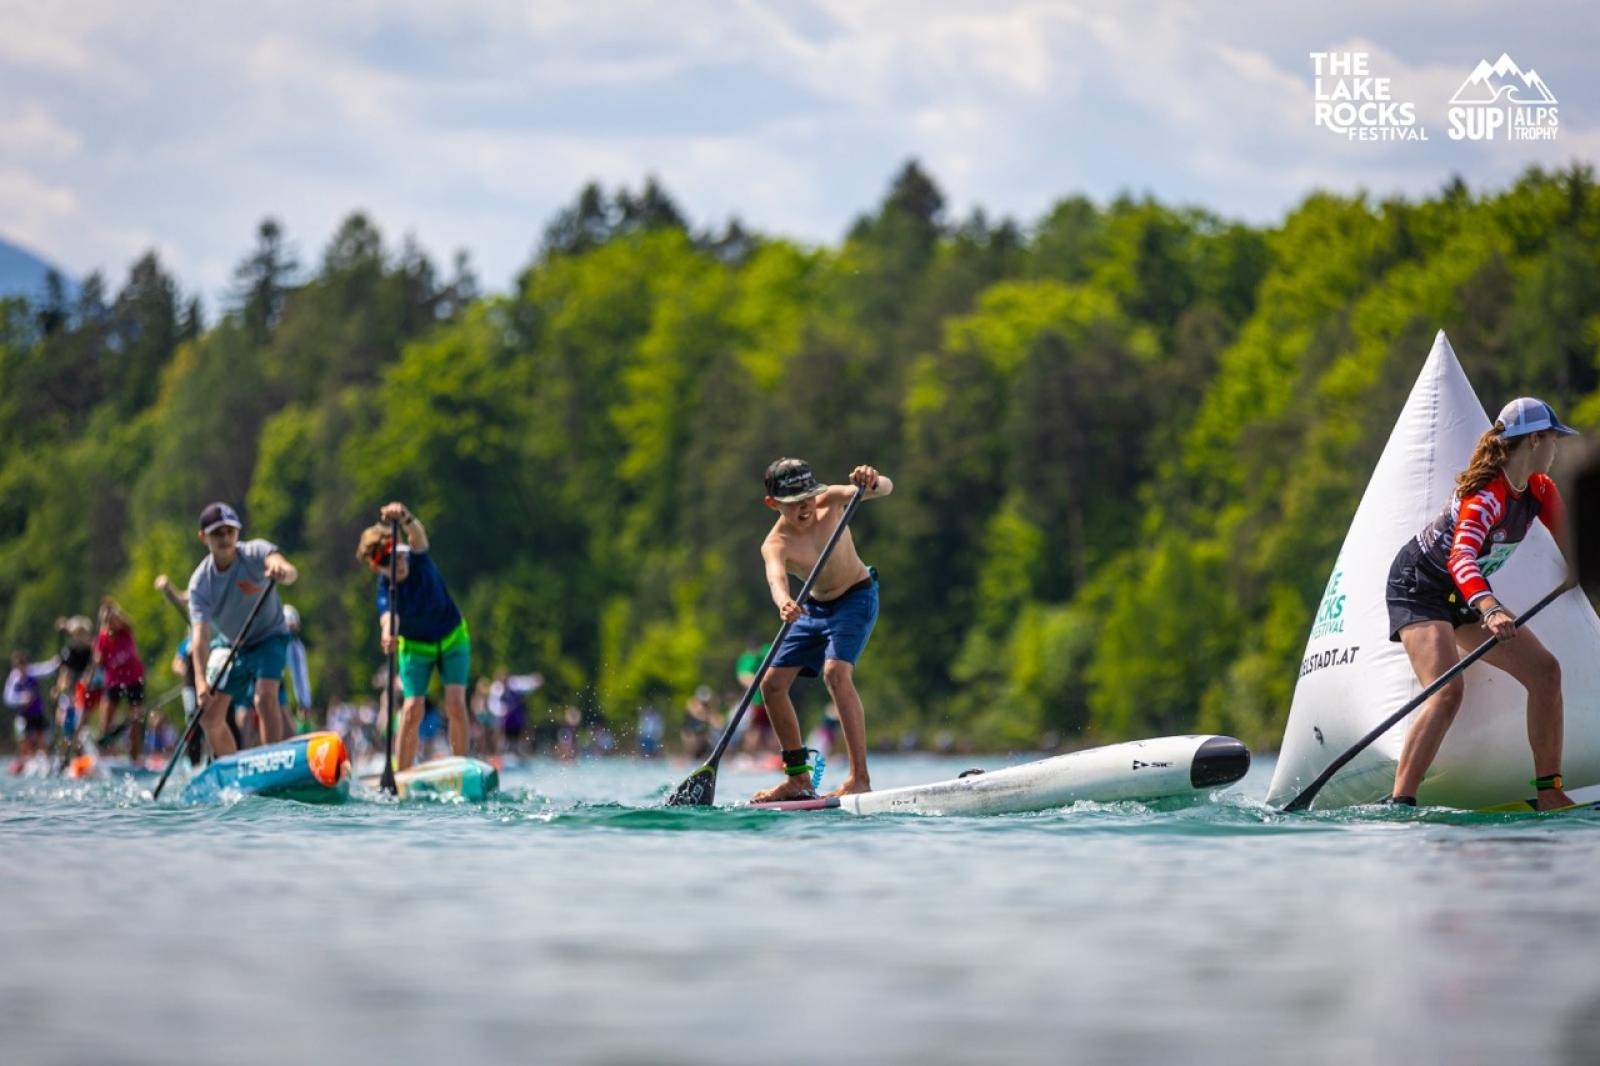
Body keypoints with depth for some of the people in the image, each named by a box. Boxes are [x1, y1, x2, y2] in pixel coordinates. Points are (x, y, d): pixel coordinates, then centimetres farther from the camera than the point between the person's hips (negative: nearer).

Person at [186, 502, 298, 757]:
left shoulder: (255, 552, -24)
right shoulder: (200, 582, -19)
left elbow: (290, 572, -46)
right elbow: (200, 633, -29)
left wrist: (282, 570, -72)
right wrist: (201, 680, -44)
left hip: (270, 638, -4)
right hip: (233, 647, 4)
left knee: (264, 697, -28)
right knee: (210, 716, 4)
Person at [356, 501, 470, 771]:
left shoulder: (417, 558, -21)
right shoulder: (385, 588, -23)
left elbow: (417, 536, -44)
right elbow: (386, 615, -43)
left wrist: (405, 519, -67)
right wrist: (387, 633, -67)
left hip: (453, 638, 1)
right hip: (416, 647, 0)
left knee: (455, 704, -13)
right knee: (412, 709, -14)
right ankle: (400, 774, -8)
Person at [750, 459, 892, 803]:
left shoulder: (830, 501, -19)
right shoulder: (775, 545, -21)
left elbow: (886, 488, -26)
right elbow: (776, 576, -43)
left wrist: (872, 481, -50)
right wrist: (784, 603, -66)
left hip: (856, 598, -4)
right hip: (815, 607, 4)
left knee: (836, 673, -26)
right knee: (772, 684, 3)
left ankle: (860, 778, -29)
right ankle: (798, 777, 18)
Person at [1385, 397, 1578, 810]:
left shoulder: (1540, 489, -3)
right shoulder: (1487, 494, -30)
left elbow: (1571, 546, 11)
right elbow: (1461, 557, -47)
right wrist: (1491, 609, -61)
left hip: (1467, 593, 9)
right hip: (1419, 585, -9)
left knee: (1544, 671, -1)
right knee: (1448, 690, -28)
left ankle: (1549, 794, 5)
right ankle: (1400, 803, -31)